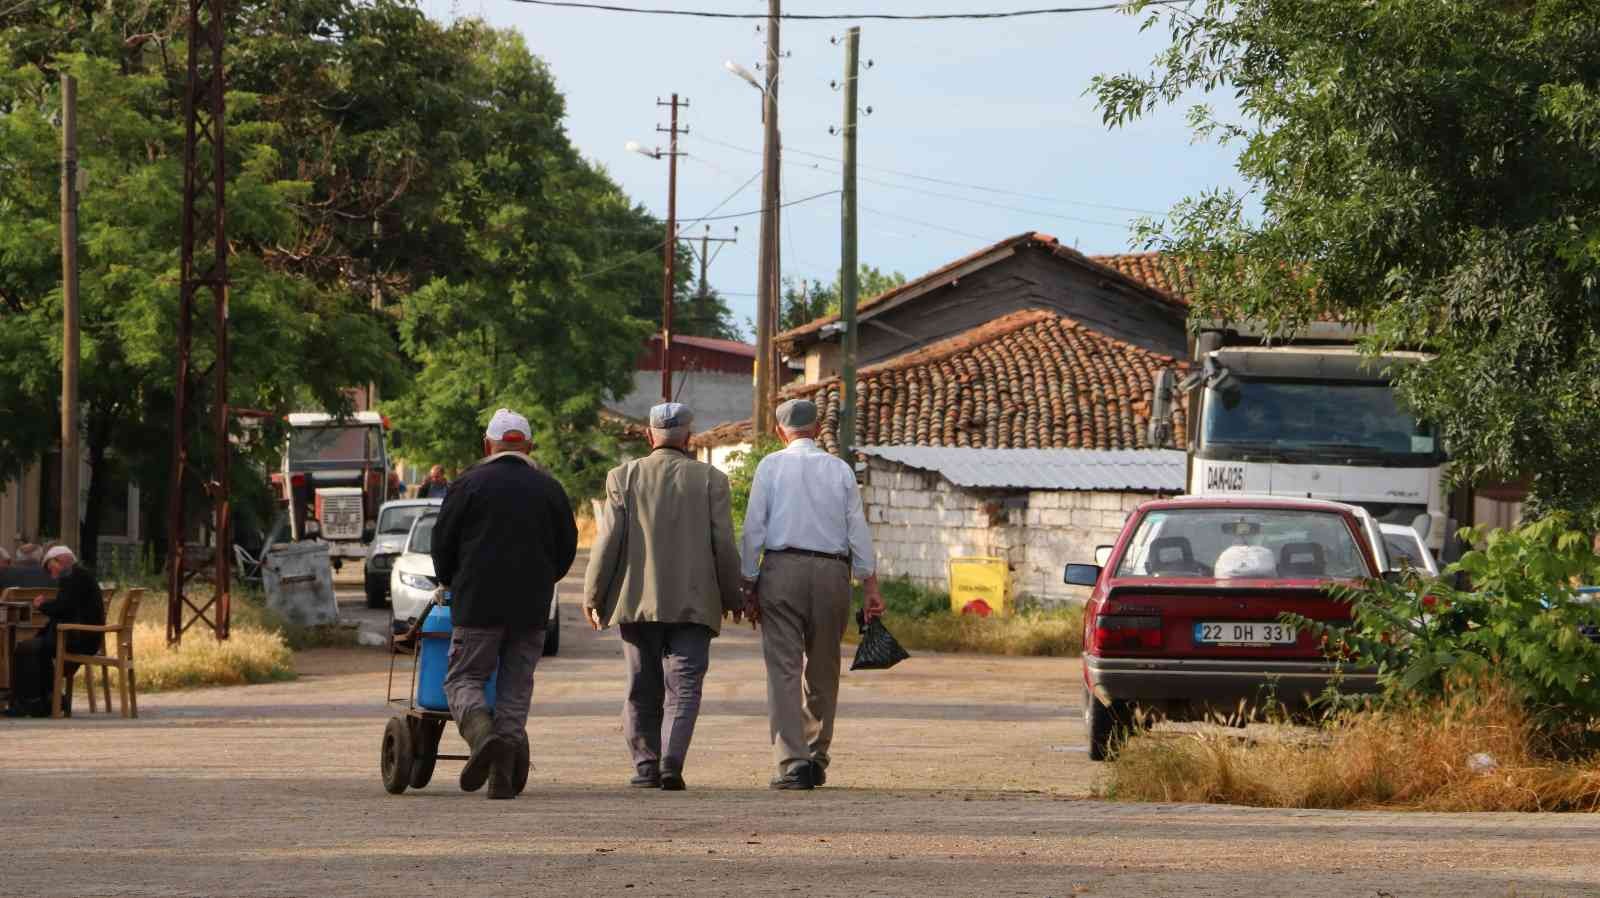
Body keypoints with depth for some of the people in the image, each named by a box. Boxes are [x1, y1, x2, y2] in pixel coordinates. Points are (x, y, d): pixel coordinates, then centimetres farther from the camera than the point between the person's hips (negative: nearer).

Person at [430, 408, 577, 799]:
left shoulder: (472, 483, -2)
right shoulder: (549, 489, 8)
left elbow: (442, 542, 2)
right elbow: (567, 547, 14)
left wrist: (451, 583, 20)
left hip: (479, 604, -3)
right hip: (532, 606, 3)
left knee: (464, 679, 4)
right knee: (516, 686, 8)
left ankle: (483, 735, -26)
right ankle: (501, 776, -1)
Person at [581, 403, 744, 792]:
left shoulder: (624, 477, 0)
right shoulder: (711, 480, 0)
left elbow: (608, 540, -2)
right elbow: (724, 545, 0)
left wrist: (592, 595, 5)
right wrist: (732, 596, 11)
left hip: (637, 600, 1)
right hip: (693, 604, -1)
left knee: (643, 690, 11)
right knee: (683, 686, -2)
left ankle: (645, 764, 11)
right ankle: (672, 761, -18)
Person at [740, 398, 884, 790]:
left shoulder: (771, 466, 3)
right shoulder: (840, 469, 8)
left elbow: (754, 528, -1)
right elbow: (858, 531, 6)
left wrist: (749, 585, 3)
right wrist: (871, 586, 8)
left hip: (782, 570, -2)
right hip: (832, 572, 2)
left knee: (784, 669, -4)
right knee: (822, 671, 14)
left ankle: (792, 762, -15)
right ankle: (816, 759, 19)